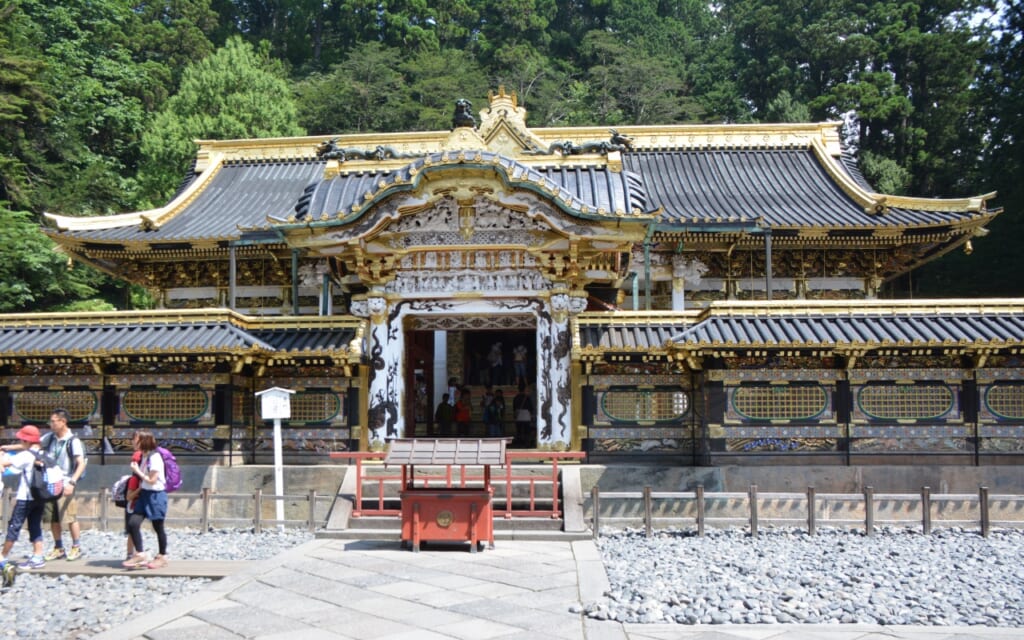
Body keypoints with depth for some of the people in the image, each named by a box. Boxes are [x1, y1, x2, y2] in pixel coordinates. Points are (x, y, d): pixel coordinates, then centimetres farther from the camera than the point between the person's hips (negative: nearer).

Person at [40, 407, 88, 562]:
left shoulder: (73, 441, -13)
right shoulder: (50, 438, 5)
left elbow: (81, 464, -18)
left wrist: (72, 482, -27)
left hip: (65, 485, -6)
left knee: (70, 518, -3)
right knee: (53, 519, 11)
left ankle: (76, 547, 10)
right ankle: (59, 548, 23)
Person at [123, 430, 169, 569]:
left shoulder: (155, 457, -17)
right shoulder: (143, 456, 8)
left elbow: (151, 480, -17)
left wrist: (137, 471, -13)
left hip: (156, 495, -8)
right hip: (144, 494, 8)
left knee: (158, 527, 5)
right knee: (133, 523, -5)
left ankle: (162, 556, 19)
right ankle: (140, 554, -1)